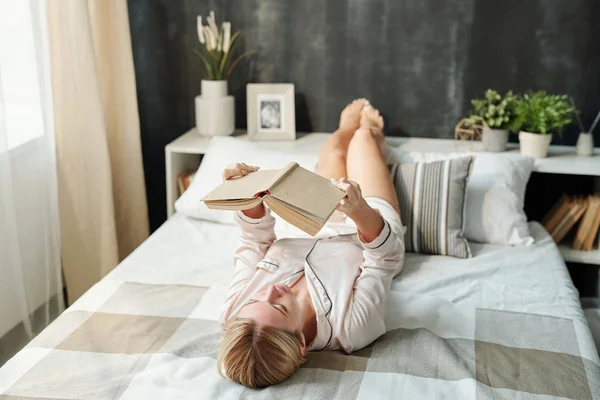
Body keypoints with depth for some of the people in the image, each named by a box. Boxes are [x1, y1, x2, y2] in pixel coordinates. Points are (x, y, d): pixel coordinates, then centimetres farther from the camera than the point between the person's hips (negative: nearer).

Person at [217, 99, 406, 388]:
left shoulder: (236, 311, -40)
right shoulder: (351, 327, -50)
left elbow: (256, 240, -21)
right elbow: (386, 256, -36)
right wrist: (361, 212, -53)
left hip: (313, 235, 3)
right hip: (368, 237, -2)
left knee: (334, 152, 23)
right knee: (363, 136, 17)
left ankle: (349, 125, 64)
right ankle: (373, 133, 59)